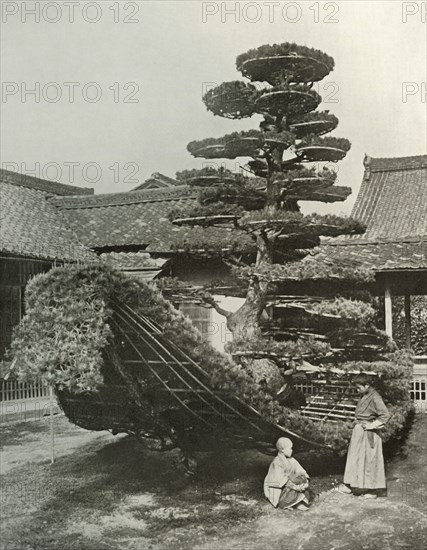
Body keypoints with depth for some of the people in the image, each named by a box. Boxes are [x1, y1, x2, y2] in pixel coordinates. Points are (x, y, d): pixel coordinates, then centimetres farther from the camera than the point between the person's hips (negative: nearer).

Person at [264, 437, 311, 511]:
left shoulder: (291, 460, 5)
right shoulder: (277, 462, -19)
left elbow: (300, 471, 0)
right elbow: (281, 479, -27)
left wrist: (305, 481, -19)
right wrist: (295, 486, -34)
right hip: (277, 489, -7)